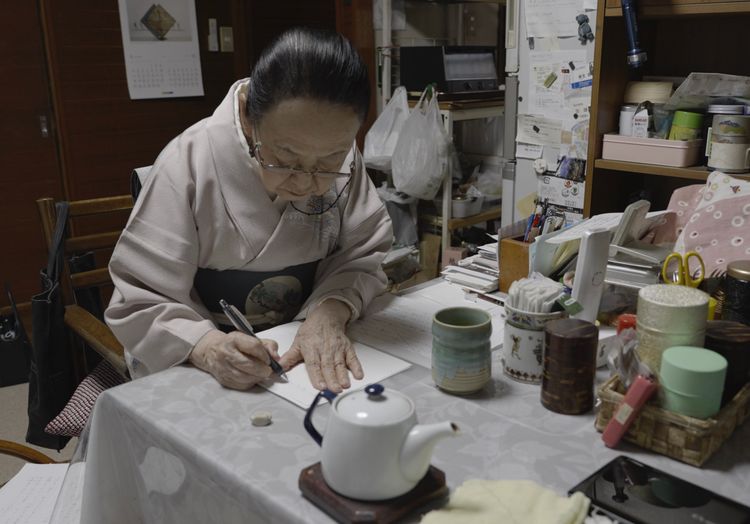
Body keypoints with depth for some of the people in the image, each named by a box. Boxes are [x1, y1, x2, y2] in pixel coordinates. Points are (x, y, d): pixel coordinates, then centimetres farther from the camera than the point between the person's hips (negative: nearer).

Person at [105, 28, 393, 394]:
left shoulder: (342, 160, -7)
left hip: (309, 358, 2)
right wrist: (208, 349, -32)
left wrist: (330, 314, -24)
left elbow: (361, 257, -4)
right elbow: (140, 303, -14)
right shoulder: (188, 164, -16)